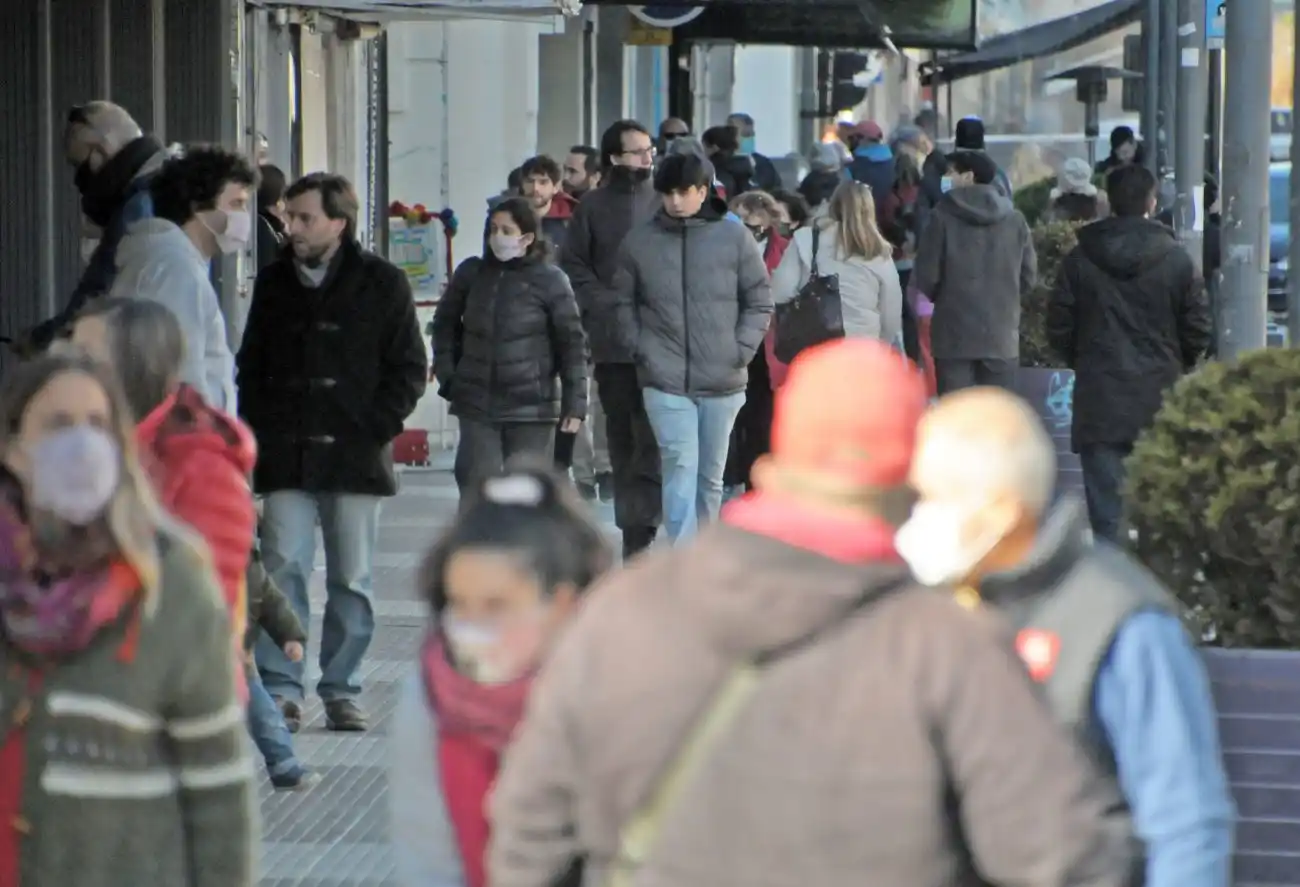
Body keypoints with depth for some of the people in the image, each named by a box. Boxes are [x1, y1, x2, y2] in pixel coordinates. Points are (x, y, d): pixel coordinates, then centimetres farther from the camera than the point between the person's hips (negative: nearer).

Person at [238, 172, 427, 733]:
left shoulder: (383, 284, 0)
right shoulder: (273, 283, 10)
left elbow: (409, 369, 1)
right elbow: (251, 366, 15)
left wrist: (374, 429, -9)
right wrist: (259, 433, 3)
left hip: (354, 457, -2)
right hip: (286, 458, 2)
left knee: (352, 580, 5)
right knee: (283, 571, -5)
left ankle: (341, 690, 12)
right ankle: (282, 687, -2)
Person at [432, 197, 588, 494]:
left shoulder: (550, 280, -5)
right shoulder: (471, 273, 4)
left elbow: (572, 343, -4)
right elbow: (445, 322, 17)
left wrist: (575, 403, -7)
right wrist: (447, 373, 7)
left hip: (533, 406, -2)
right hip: (477, 403, 2)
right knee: (476, 488, -2)